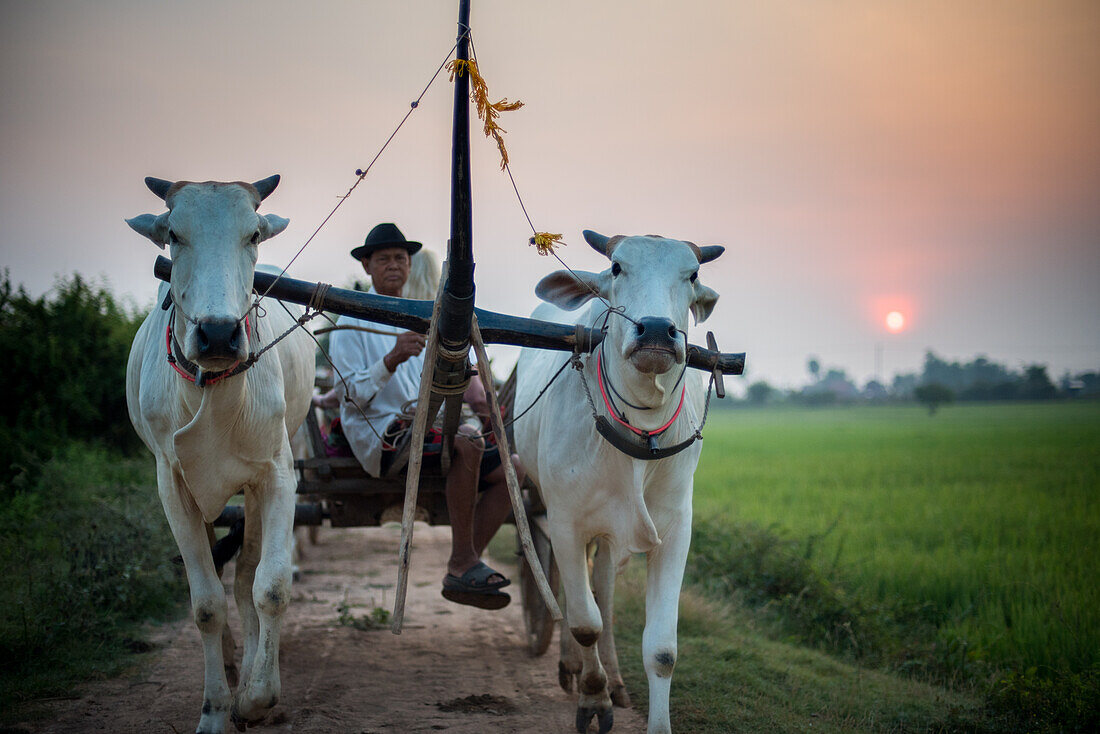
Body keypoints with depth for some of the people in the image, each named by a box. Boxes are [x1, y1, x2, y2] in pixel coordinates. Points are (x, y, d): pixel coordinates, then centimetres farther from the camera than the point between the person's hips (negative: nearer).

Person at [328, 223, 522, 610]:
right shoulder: (353, 322, 2)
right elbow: (351, 394, -9)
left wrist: (469, 385, -1)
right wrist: (391, 359, -25)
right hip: (380, 433, -8)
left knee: (511, 466, -8)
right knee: (468, 442, -33)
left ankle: (462, 572, -10)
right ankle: (462, 562, -27)